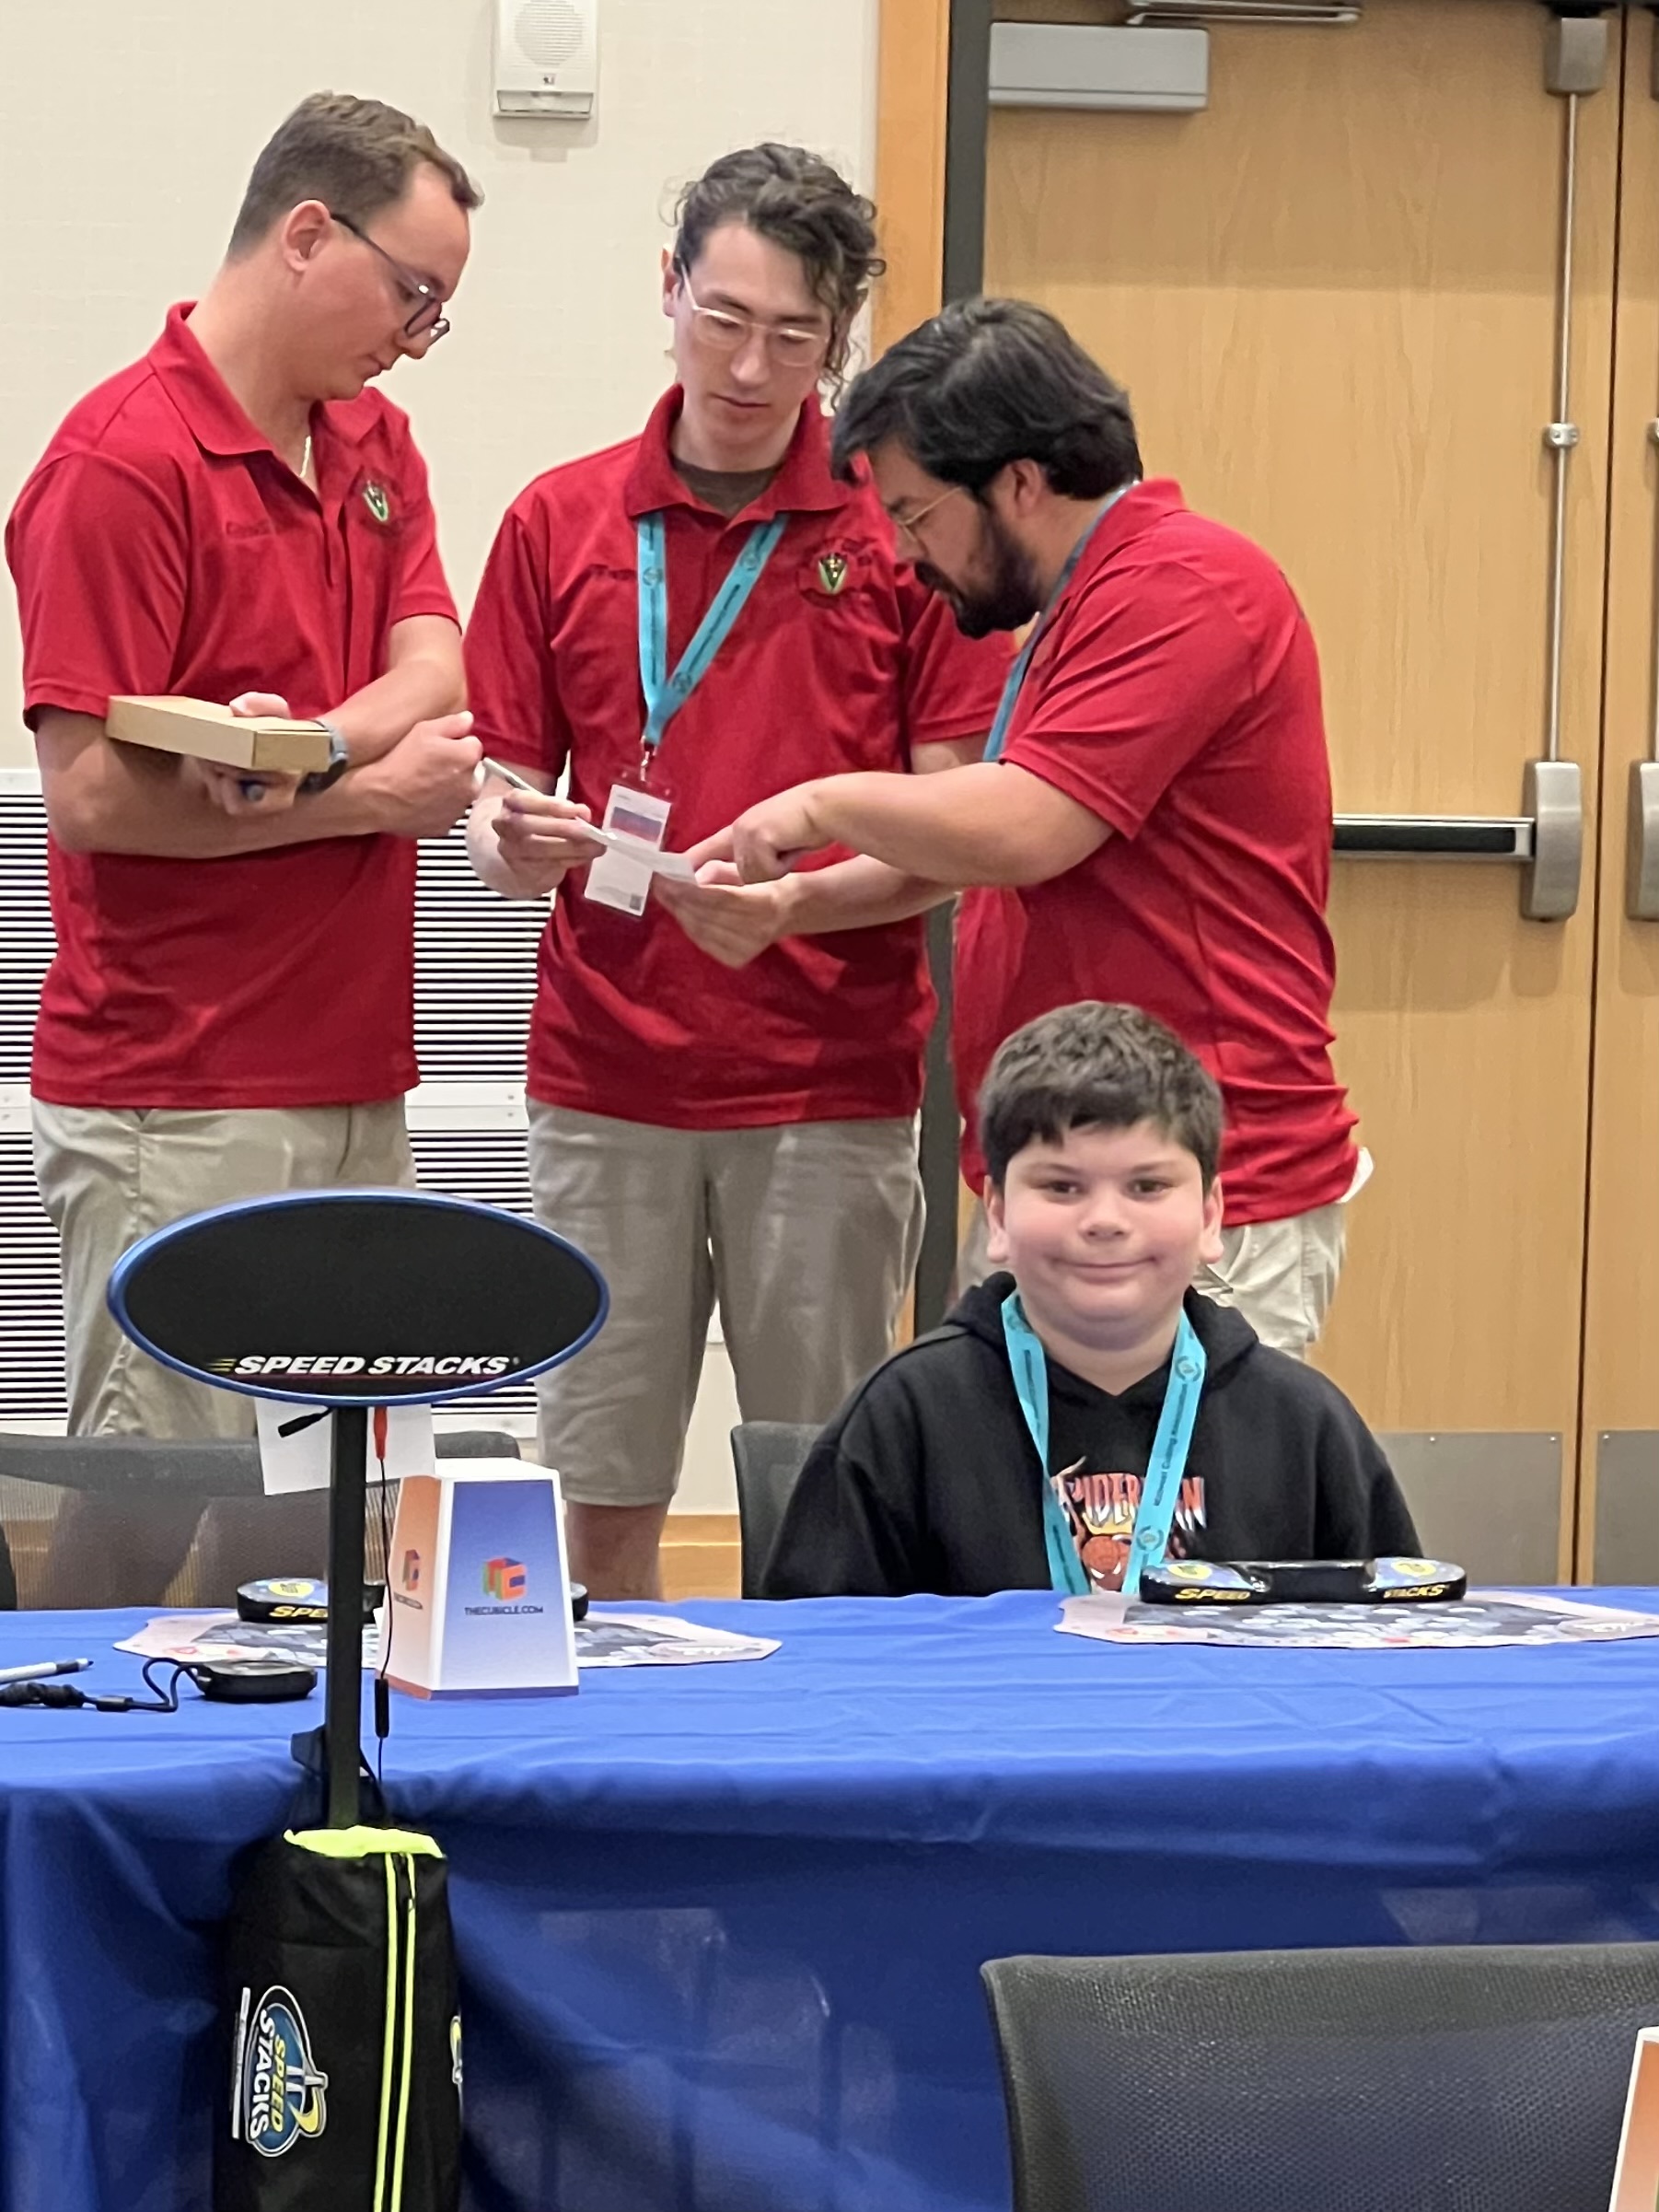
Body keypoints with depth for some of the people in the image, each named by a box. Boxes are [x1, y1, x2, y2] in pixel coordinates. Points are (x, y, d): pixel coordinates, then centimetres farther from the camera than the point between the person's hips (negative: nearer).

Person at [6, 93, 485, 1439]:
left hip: (358, 1088, 8)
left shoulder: (376, 442, 15)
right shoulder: (125, 461, -11)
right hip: (177, 1115, -7)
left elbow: (431, 675, 1)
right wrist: (370, 796, -9)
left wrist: (297, 754, -21)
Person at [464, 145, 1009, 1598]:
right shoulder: (560, 522, 8)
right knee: (605, 1496, 5)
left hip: (832, 1090, -2)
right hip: (605, 1081, 2)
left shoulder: (905, 527, 1)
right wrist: (520, 847, -14)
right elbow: (497, 797, 9)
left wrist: (797, 900, -19)